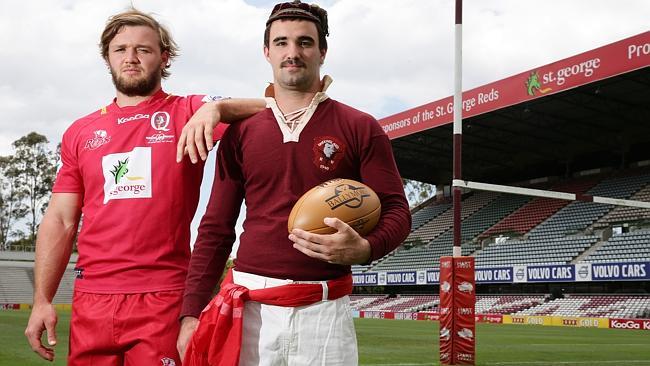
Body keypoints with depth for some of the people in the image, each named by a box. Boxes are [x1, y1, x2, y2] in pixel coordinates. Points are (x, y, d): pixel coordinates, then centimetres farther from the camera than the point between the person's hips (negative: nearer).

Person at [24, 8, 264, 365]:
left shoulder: (190, 113, 3)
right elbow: (60, 221, 12)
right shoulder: (80, 132, 12)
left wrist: (215, 107, -25)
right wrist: (42, 300, 5)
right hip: (90, 301, 3)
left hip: (164, 299, -3)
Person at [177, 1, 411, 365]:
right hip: (248, 309, 2)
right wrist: (192, 312, 2)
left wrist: (363, 249, -21)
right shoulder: (240, 132, 8)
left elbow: (396, 211, 1)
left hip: (324, 311, -2)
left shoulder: (360, 128, 2)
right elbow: (215, 229, 9)